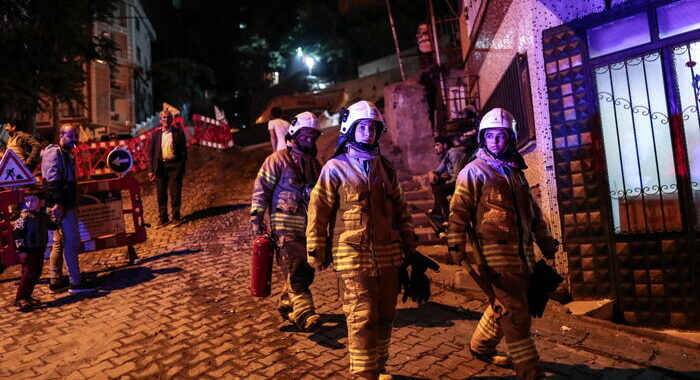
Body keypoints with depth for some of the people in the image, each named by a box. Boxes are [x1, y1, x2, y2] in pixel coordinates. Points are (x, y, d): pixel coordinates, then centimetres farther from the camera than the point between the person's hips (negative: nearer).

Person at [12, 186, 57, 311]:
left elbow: (52, 226, 28)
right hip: (28, 251, -7)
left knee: (36, 274, 11)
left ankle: (27, 296, 22)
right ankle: (20, 299, -1)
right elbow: (17, 232, -14)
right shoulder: (25, 216, -12)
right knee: (28, 274, -8)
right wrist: (21, 249, -16)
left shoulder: (44, 216, 9)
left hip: (39, 250, 7)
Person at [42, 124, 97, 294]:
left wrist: (74, 204, 26)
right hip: (61, 205, -10)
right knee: (71, 241, -8)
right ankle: (76, 282, -3)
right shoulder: (54, 153, -11)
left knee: (59, 243, 14)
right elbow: (52, 179, -21)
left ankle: (55, 281, 22)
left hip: (67, 204, 10)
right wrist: (57, 203, -29)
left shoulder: (66, 154, 19)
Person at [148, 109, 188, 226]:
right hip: (160, 167, 2)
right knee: (161, 194, 8)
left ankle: (176, 217, 14)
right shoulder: (155, 135, 9)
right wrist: (151, 170, 2)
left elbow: (183, 152, 1)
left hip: (174, 166, -2)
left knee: (175, 193, 1)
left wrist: (182, 168, -6)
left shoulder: (179, 133, 2)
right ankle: (163, 218, 19)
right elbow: (150, 153, 9)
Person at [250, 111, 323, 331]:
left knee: (306, 272, 9)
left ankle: (287, 306, 26)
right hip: (286, 227, -7)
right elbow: (261, 189, -4)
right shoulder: (278, 160, -3)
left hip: (310, 228, 7)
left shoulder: (314, 164, 18)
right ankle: (304, 313, -15)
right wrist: (257, 219, -8)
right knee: (295, 272, -12)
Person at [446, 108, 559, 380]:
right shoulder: (474, 171, -3)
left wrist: (545, 241, 24)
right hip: (495, 252, -7)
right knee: (514, 312, -5)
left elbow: (533, 210, 25)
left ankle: (480, 347, 37)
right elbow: (458, 211, -9)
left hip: (520, 250, 8)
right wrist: (456, 247, -16)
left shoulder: (515, 170, 18)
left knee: (503, 306, 17)